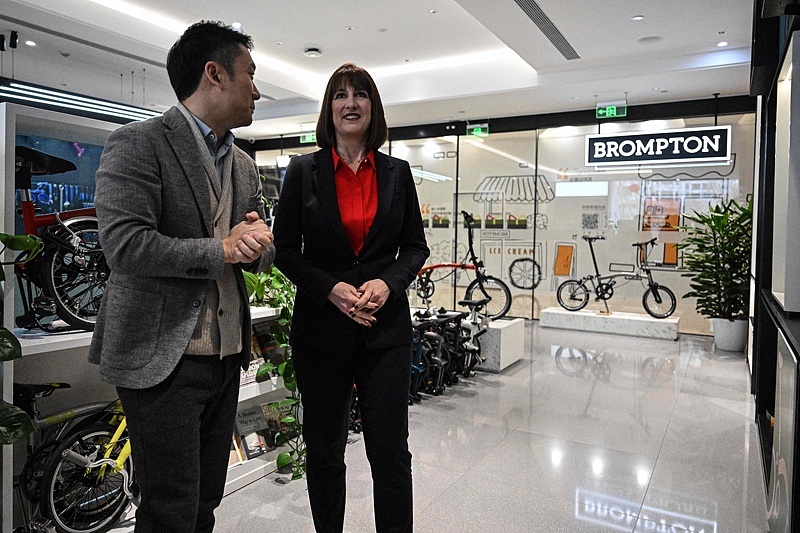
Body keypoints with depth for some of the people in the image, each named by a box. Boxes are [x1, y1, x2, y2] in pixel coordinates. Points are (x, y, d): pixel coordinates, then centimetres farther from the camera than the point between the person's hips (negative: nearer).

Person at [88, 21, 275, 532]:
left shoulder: (244, 165, 14)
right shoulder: (138, 143, -8)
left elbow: (264, 254, 14)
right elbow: (126, 245, -20)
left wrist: (257, 241, -9)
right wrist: (223, 250, -14)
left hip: (228, 355, 7)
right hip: (163, 357, -6)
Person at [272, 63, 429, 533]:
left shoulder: (397, 172, 7)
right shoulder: (304, 170, 2)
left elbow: (416, 246, 9)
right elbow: (285, 249, 1)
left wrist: (387, 282, -11)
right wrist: (331, 289, -14)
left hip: (386, 327, 1)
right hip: (321, 327, 0)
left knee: (391, 451, 4)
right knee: (324, 451, 13)